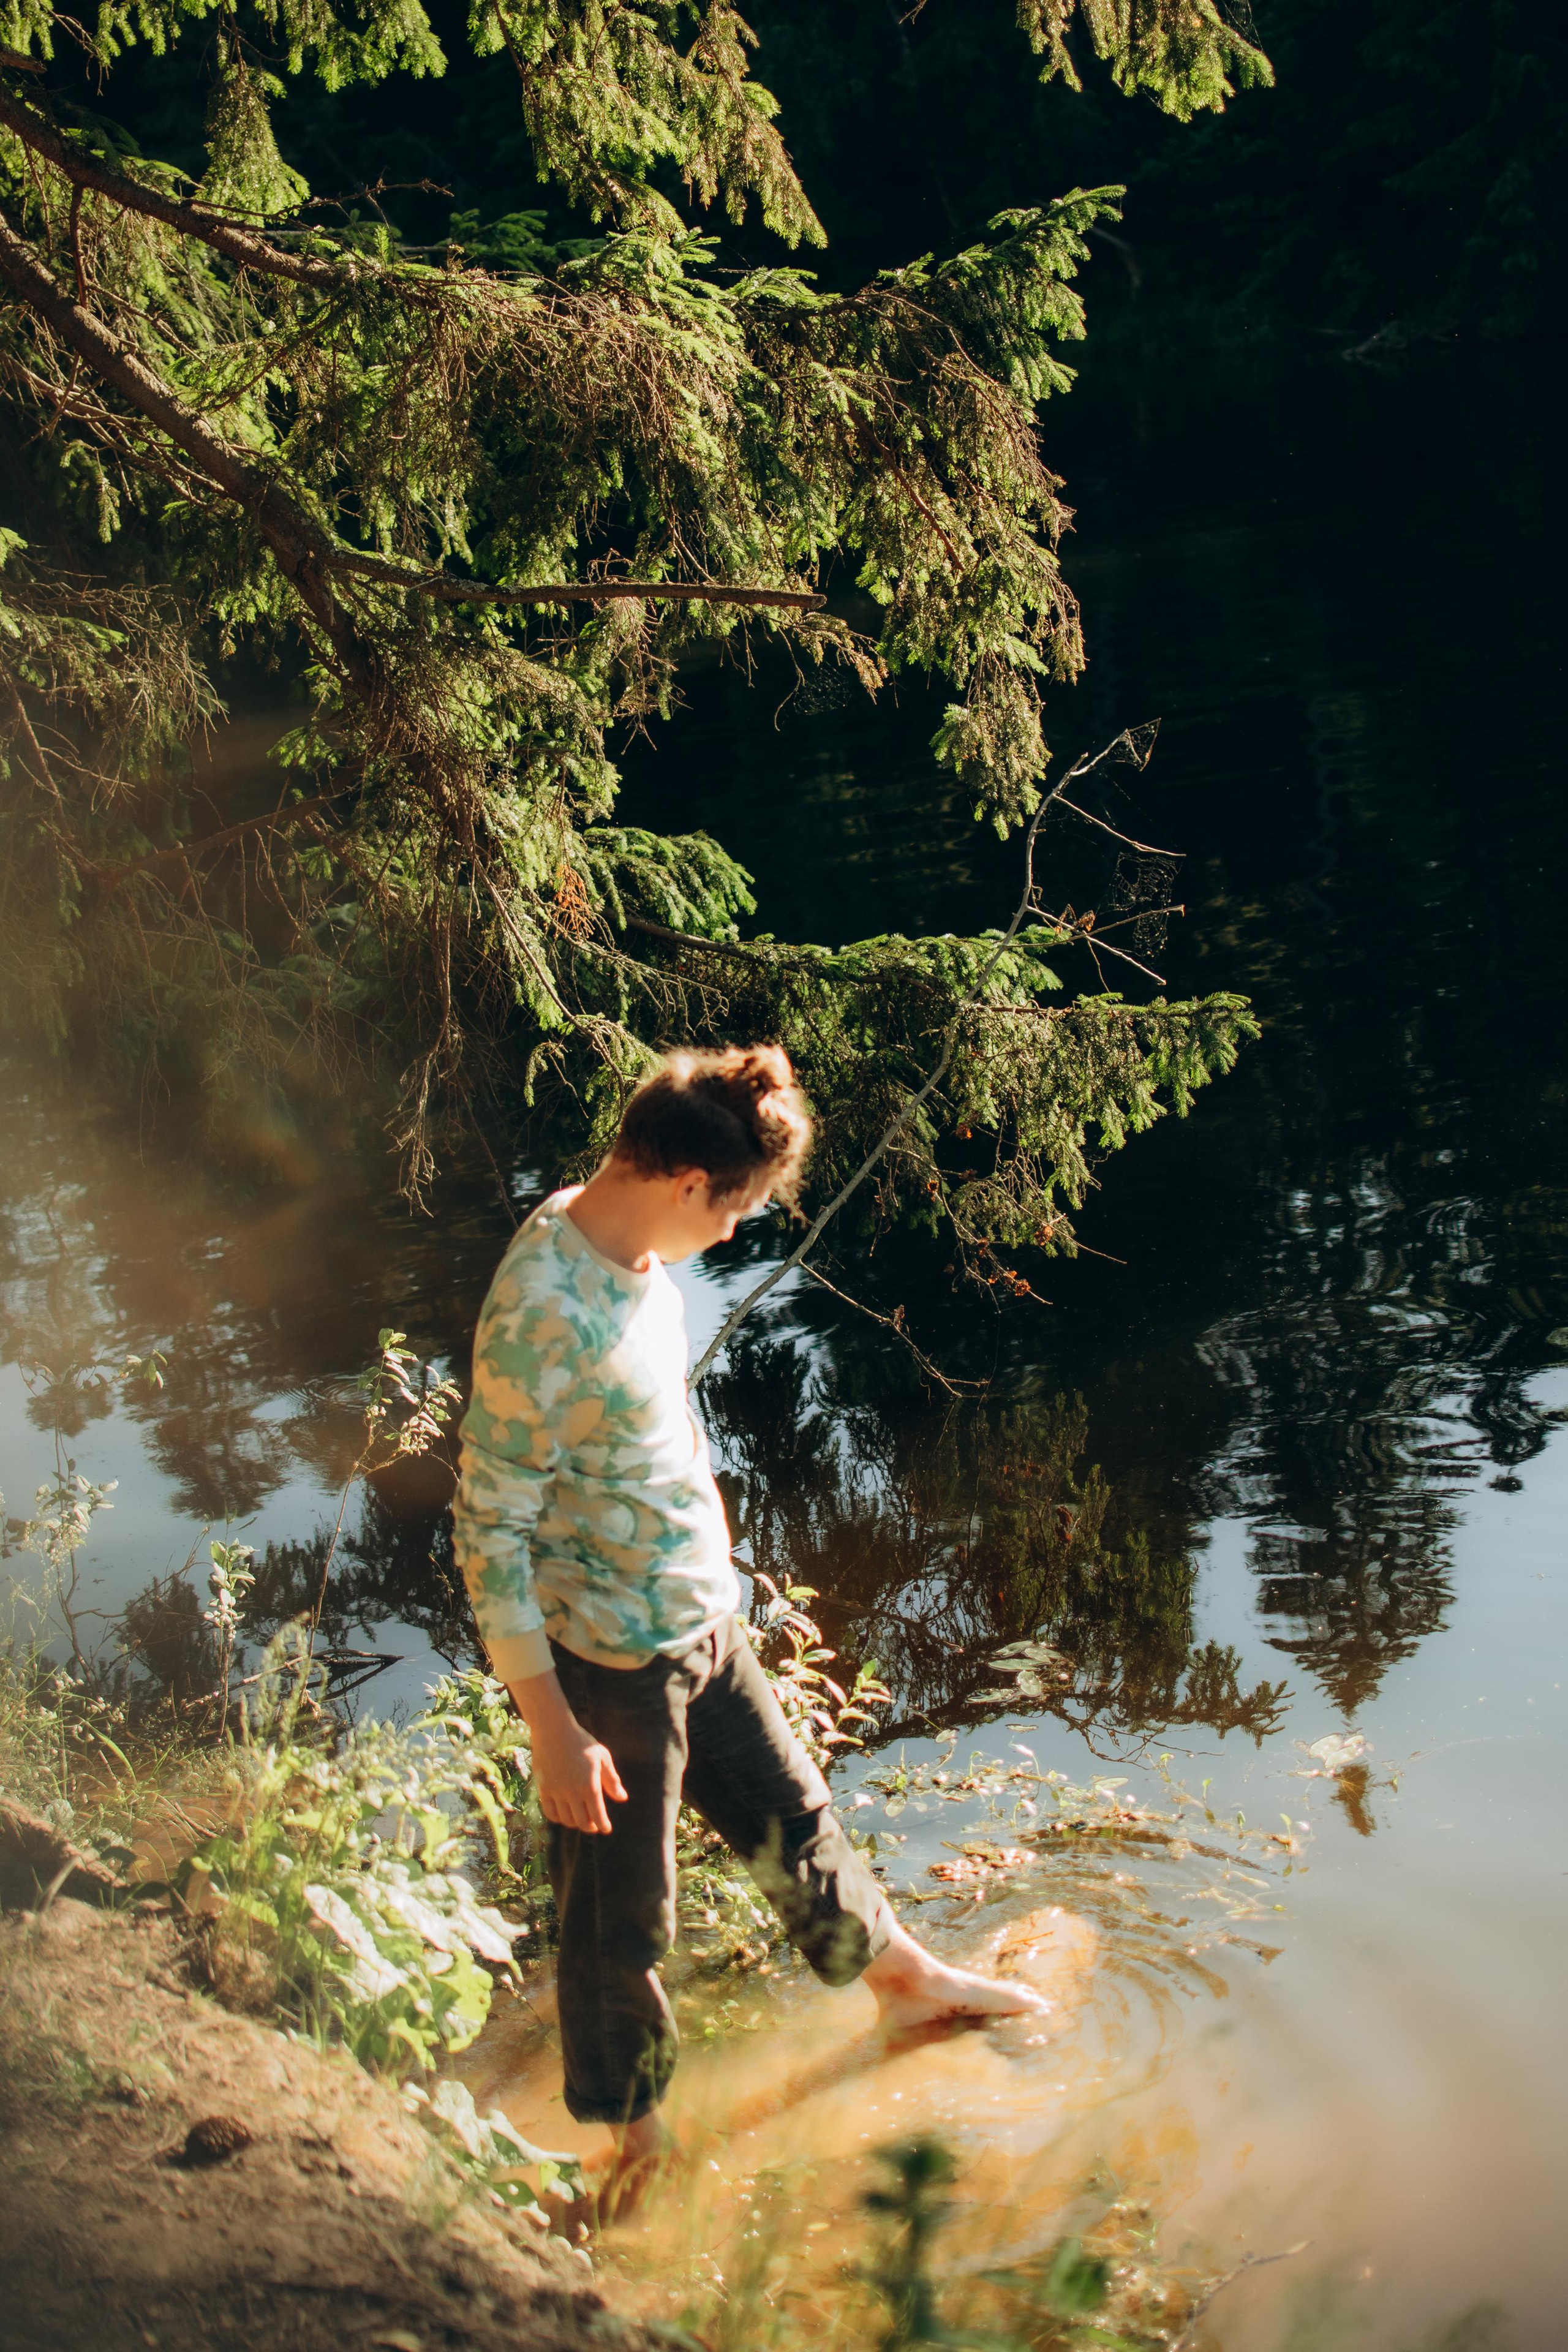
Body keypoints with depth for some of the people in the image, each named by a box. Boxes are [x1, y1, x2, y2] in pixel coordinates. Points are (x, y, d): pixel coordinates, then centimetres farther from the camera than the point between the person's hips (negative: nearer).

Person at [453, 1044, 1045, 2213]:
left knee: (791, 1812, 28)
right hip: (606, 1665, -9)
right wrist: (554, 1731, -23)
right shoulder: (542, 1313, -30)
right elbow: (490, 1531, -25)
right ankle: (635, 2139, 33)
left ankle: (904, 1979, 51)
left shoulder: (632, 1250, -1)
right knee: (620, 1917, 11)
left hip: (699, 1627, 9)